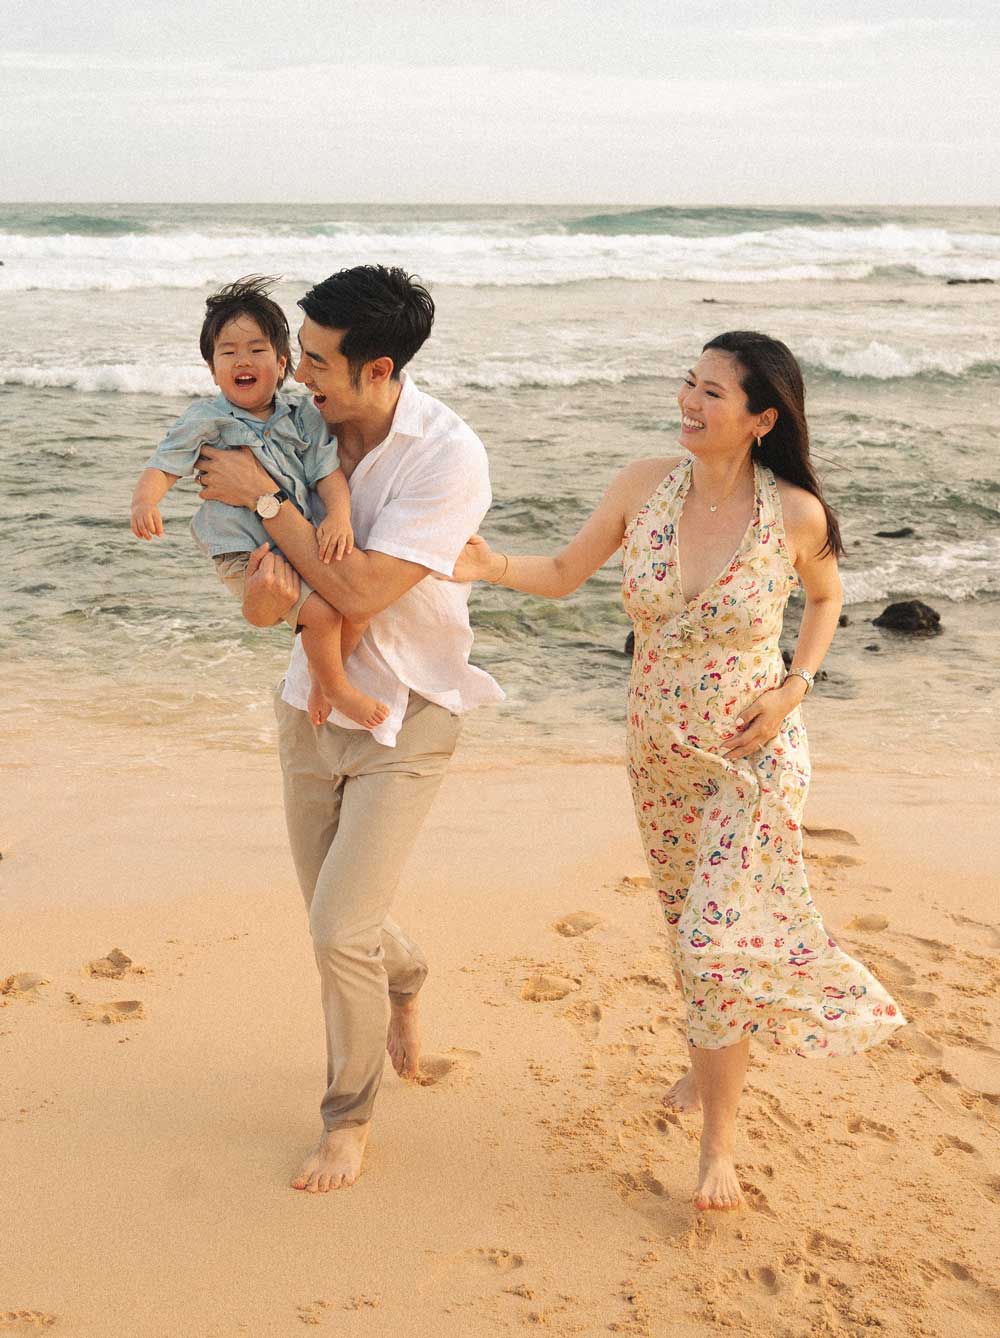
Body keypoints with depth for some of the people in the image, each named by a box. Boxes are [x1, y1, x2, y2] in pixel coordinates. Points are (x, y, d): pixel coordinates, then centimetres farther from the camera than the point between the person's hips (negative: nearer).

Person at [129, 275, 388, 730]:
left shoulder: (304, 417, 5)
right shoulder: (206, 420, -5)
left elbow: (329, 470, -1)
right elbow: (163, 466, -10)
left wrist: (339, 516, -21)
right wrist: (145, 502, -32)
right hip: (246, 555, -5)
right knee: (320, 609, -23)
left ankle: (321, 680, 19)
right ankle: (339, 691, 5)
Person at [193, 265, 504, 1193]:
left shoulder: (448, 457, -21)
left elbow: (360, 592, -27)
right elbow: (260, 607, -3)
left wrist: (264, 498, -22)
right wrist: (266, 583, -28)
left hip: (404, 718, -5)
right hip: (312, 706, 5)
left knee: (339, 928, -8)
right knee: (337, 916, 16)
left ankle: (350, 1115, 17)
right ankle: (402, 980, 52)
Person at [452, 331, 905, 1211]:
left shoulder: (796, 514, -17)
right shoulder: (645, 486, -9)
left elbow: (825, 596, 4)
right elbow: (566, 573, 1)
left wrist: (795, 686, -9)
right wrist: (494, 567, -18)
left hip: (753, 753, -4)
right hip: (660, 747, 4)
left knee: (718, 935, -6)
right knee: (688, 923, 19)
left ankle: (721, 1139, 11)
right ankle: (710, 1059, 46)